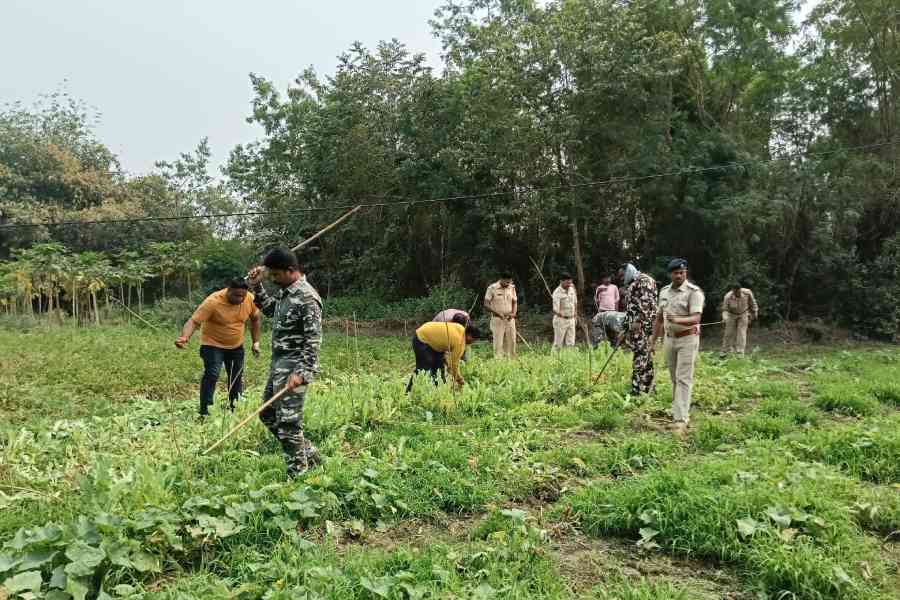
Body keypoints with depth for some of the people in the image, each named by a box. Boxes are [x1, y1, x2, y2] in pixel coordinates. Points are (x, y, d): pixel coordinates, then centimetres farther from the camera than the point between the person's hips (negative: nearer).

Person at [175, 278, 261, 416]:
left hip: (236, 345, 5)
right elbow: (193, 321, -33)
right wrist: (184, 337, -51)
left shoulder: (250, 299, -15)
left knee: (237, 377, 13)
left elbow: (256, 319, 3)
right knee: (212, 375, -19)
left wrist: (255, 341, 1)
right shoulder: (213, 301, -29)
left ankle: (234, 409, 30)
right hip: (213, 344, -5)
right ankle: (204, 412, -13)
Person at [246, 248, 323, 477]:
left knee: (288, 422, -4)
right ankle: (309, 455, 27)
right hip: (278, 364, 10)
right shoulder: (285, 291, 10)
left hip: (292, 368, -10)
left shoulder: (307, 297, -18)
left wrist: (302, 373, -26)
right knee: (267, 414, 17)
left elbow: (313, 340, -21)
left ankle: (298, 473, 10)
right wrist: (257, 286, 17)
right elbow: (270, 310, 30)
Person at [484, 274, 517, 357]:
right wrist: (497, 313, -19)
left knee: (511, 342, 3)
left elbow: (515, 302, 15)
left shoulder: (512, 288, 8)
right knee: (498, 343, -6)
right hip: (498, 320, -4)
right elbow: (486, 305, -7)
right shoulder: (492, 288, -6)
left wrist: (514, 313, -5)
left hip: (510, 320, 4)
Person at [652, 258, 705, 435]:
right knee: (674, 379, 12)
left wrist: (678, 320, -40)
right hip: (669, 339, 6)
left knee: (683, 379, -9)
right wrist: (653, 341, 15)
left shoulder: (694, 292, -11)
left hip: (687, 339, -6)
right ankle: (678, 413, 23)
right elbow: (659, 319, 16)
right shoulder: (664, 292, 9)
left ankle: (681, 420, -11)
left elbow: (696, 318, -22)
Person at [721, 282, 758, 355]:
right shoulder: (728, 297, -30)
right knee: (729, 333, 3)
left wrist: (754, 313, 4)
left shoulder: (747, 293, -26)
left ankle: (740, 352, -6)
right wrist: (725, 318, -42)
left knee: (741, 333, -8)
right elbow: (725, 309, -23)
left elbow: (752, 302, -6)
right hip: (731, 315, 0)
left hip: (743, 314, 0)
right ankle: (725, 351, 17)